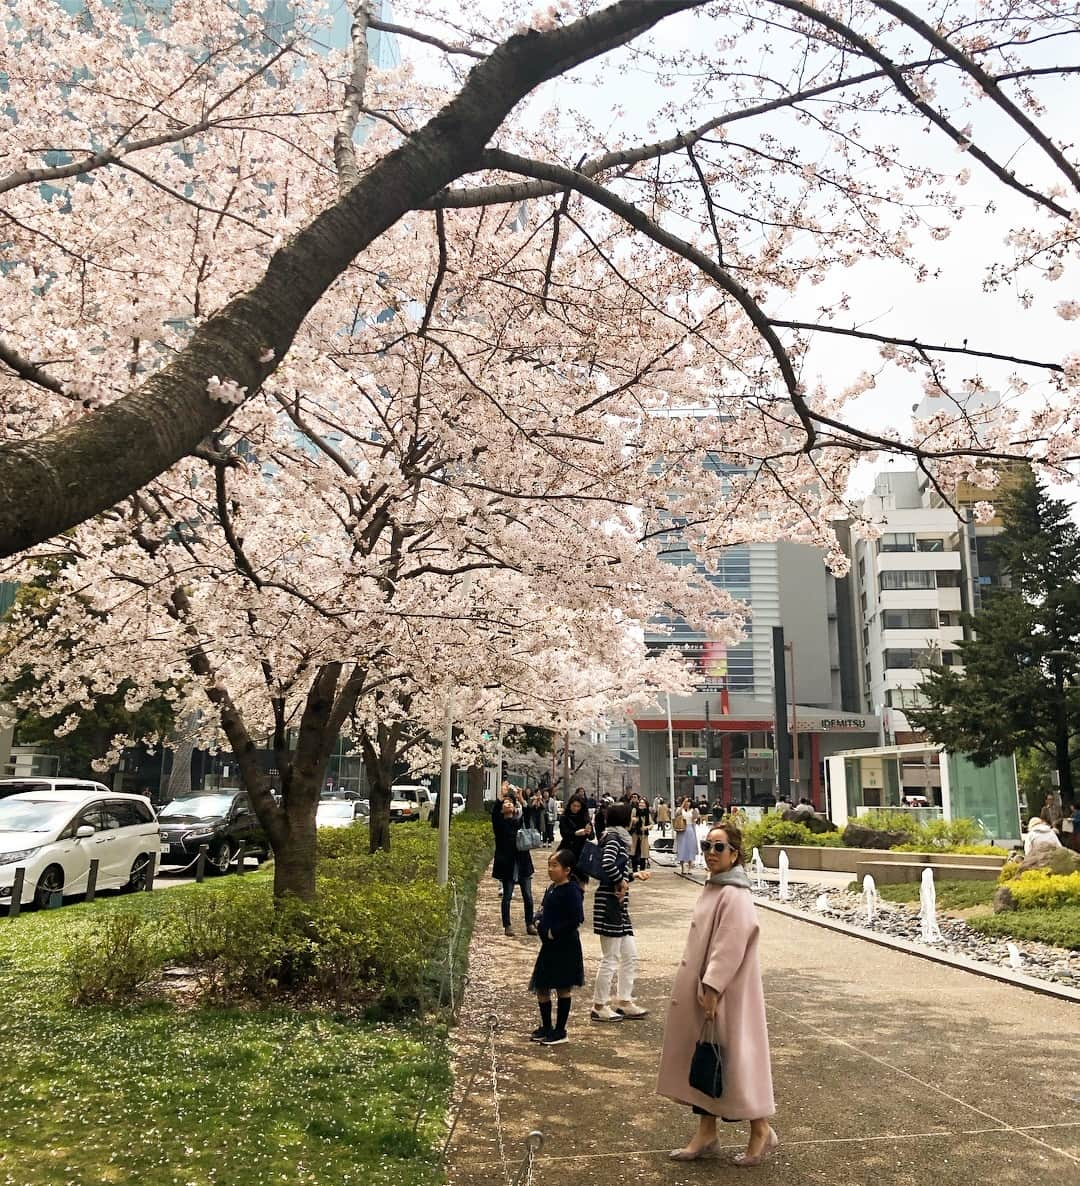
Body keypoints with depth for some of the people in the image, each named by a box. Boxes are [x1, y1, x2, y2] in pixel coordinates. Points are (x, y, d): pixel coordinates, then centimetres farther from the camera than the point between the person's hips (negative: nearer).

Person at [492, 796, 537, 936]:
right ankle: (507, 926, 13)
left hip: (523, 862, 3)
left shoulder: (520, 819, 10)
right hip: (507, 863, -3)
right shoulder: (499, 821, 0)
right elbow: (494, 814, -20)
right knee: (507, 896, 3)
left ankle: (529, 925, 14)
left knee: (528, 896, 3)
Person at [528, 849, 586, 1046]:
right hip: (549, 946, 9)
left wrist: (555, 932, -21)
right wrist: (539, 920, 2)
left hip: (565, 947, -9)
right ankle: (546, 1027, 28)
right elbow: (543, 911, 23)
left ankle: (560, 1031, 16)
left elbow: (577, 918, -26)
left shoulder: (571, 891, -18)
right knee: (541, 988, 14)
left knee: (563, 989, 4)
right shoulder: (551, 889, 9)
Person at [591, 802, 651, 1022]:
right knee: (611, 958, 0)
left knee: (630, 955, 15)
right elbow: (607, 864, -30)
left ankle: (625, 1002, 23)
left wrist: (634, 876, 20)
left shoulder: (617, 838, 17)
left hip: (619, 904, 10)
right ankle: (599, 1007, 10)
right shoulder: (614, 838, -13)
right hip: (610, 903, -10)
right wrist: (622, 881, -17)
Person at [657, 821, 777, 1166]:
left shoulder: (734, 895, -20)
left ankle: (761, 1131, 21)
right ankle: (706, 1134, 25)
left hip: (724, 993, -9)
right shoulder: (713, 887, 8)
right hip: (702, 988, 9)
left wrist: (711, 988, -24)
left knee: (732, 1057, 3)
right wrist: (702, 989, 17)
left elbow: (730, 947, -24)